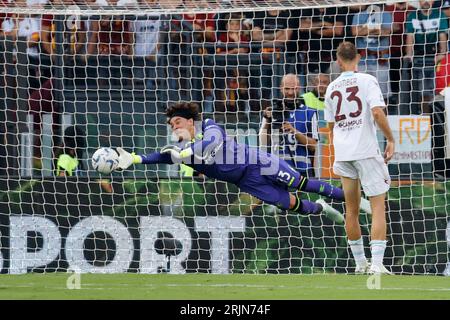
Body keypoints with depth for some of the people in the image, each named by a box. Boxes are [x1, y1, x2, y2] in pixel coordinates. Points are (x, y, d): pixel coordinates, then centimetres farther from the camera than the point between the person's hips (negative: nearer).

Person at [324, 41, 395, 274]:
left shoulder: (332, 88, 10)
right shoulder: (367, 81, -4)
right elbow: (377, 112, -17)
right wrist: (390, 140, -5)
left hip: (343, 154, 4)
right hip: (367, 151, -4)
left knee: (351, 210, 14)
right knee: (378, 206, -2)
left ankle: (360, 262, 20)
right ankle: (376, 262, -14)